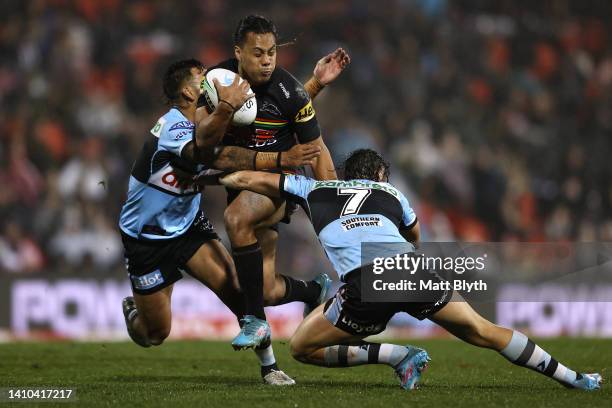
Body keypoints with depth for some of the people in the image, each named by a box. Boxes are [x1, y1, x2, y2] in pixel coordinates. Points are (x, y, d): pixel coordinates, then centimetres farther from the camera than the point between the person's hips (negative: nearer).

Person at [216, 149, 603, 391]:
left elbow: (249, 179, 32)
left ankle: (397, 356, 1)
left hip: (364, 289, -3)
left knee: (302, 348, 13)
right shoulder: (392, 194, 31)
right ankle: (571, 377, 17)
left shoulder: (315, 189, 27)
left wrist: (219, 178, 52)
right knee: (485, 332, 18)